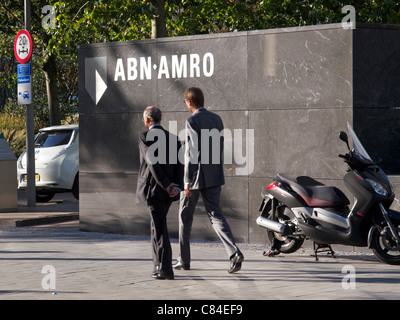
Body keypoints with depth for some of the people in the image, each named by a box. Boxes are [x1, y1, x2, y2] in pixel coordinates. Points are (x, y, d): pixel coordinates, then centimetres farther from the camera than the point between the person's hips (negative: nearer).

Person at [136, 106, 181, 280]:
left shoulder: (145, 137, -7)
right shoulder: (173, 138, 10)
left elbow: (153, 163, -17)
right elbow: (179, 164, 2)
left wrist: (166, 186, -16)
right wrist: (175, 185, -7)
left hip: (153, 188, -6)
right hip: (169, 190, 6)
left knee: (159, 228, -6)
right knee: (158, 225, 20)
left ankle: (165, 269, -10)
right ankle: (159, 263, 25)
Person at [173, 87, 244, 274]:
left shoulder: (192, 121, -13)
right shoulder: (216, 119, 9)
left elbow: (192, 152, -19)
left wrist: (187, 181, -18)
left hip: (196, 175, -6)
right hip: (214, 177, 6)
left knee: (185, 216, 10)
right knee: (215, 214, 7)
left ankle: (184, 260, 17)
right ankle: (234, 253, -13)